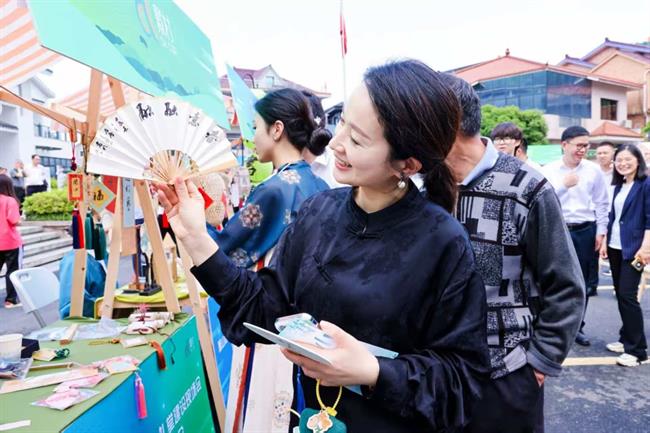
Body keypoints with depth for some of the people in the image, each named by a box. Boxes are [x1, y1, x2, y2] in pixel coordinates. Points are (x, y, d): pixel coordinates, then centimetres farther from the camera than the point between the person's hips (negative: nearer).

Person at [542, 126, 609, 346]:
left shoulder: (593, 170, 2)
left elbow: (601, 203, 6)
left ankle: (577, 326, 27)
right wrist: (563, 185, -19)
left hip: (586, 231, 2)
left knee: (582, 282, 11)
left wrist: (601, 231, 2)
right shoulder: (549, 170, -3)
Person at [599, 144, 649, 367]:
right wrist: (605, 242, 12)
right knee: (620, 294, 10)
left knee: (627, 295, -8)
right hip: (615, 247, 7)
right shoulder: (618, 186, 13)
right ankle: (626, 339, 22)